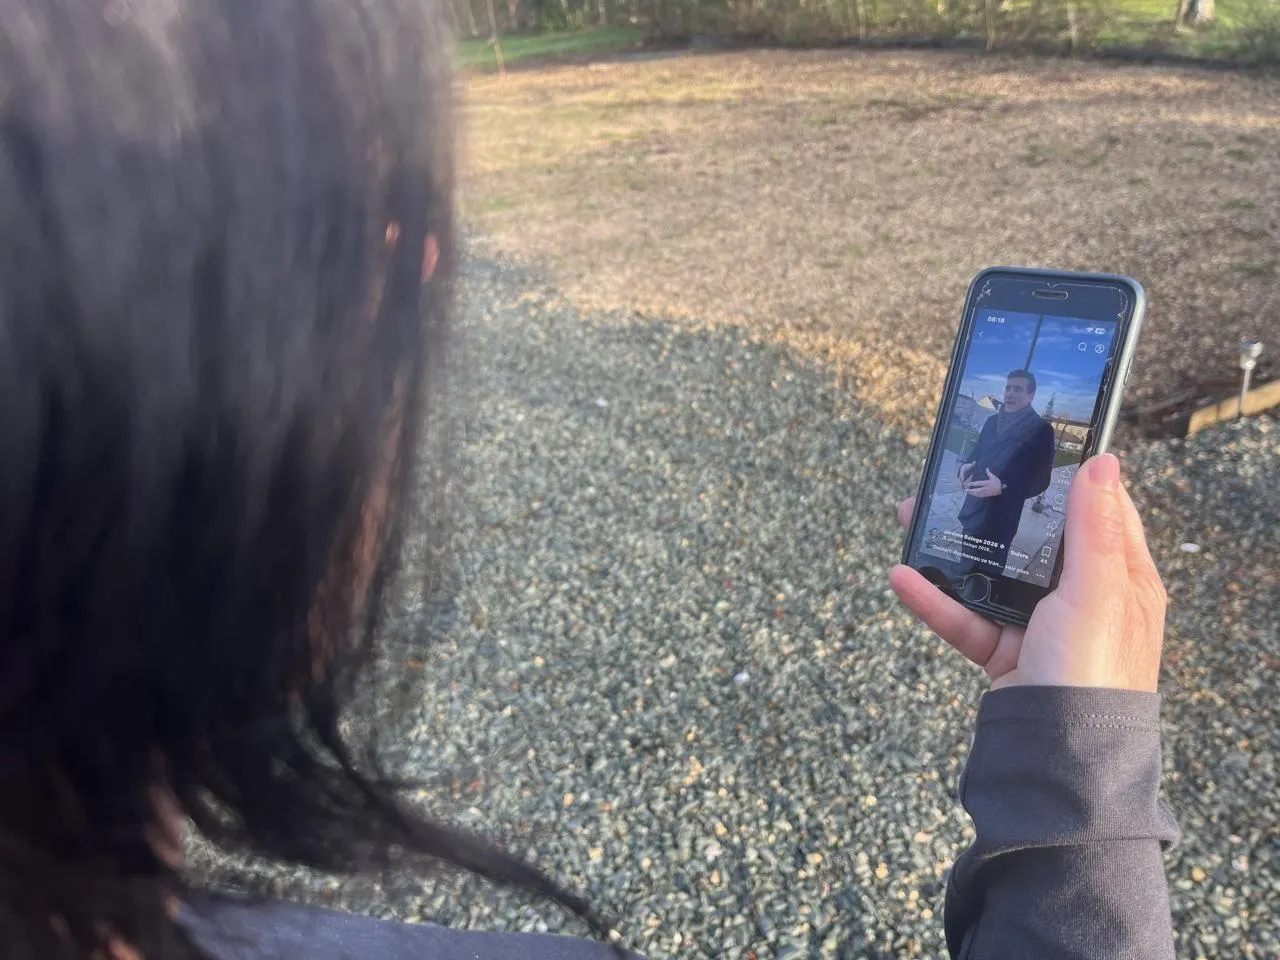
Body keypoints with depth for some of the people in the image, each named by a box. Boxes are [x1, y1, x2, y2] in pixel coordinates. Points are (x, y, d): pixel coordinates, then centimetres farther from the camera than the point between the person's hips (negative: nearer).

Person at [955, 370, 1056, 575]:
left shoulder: (1041, 430, -7)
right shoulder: (993, 421, 14)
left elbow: (1040, 481, -10)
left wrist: (1002, 487, -22)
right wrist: (965, 466, 0)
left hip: (1000, 519, -6)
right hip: (972, 511, 6)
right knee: (966, 570, 12)